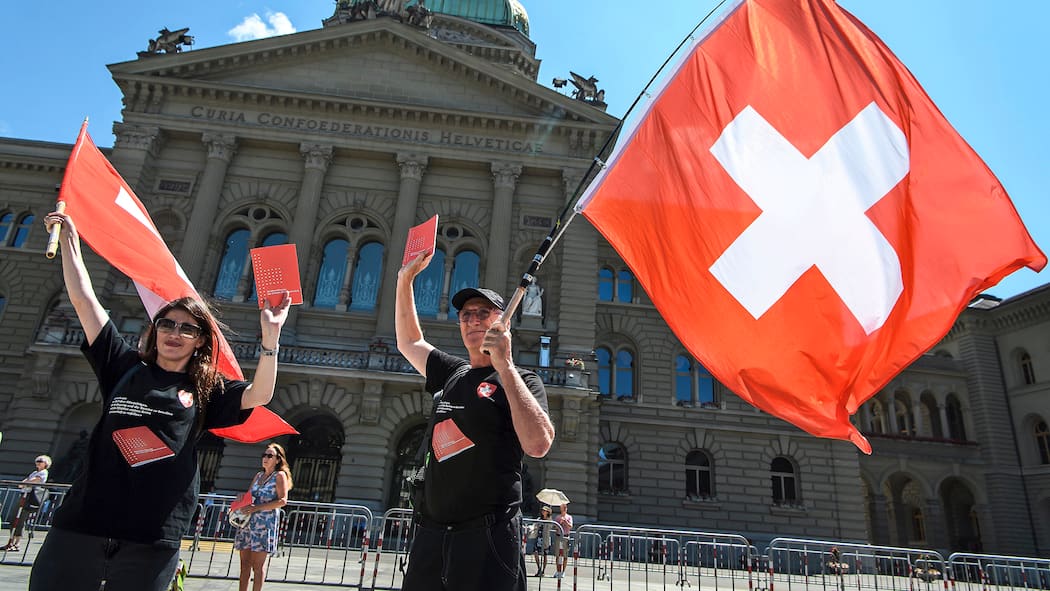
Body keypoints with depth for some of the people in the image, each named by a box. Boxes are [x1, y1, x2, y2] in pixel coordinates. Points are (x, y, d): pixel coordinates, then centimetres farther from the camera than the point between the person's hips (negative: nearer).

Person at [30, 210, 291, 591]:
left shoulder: (206, 390, 5)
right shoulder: (124, 367, 9)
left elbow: (259, 395, -13)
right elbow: (84, 300, 10)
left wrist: (270, 335, -21)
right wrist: (69, 238, 12)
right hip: (81, 524, 2)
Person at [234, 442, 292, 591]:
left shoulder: (280, 476, -3)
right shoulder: (258, 475, 17)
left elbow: (282, 500, -12)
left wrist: (257, 507, -17)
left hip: (265, 523, -6)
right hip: (248, 522, 6)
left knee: (258, 565, -3)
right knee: (244, 563, 7)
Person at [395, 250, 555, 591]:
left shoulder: (522, 381, -4)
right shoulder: (453, 373, 14)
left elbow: (538, 445, -21)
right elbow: (409, 342, 27)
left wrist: (505, 365, -21)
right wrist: (405, 279, 22)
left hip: (488, 536, -6)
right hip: (431, 534, 6)